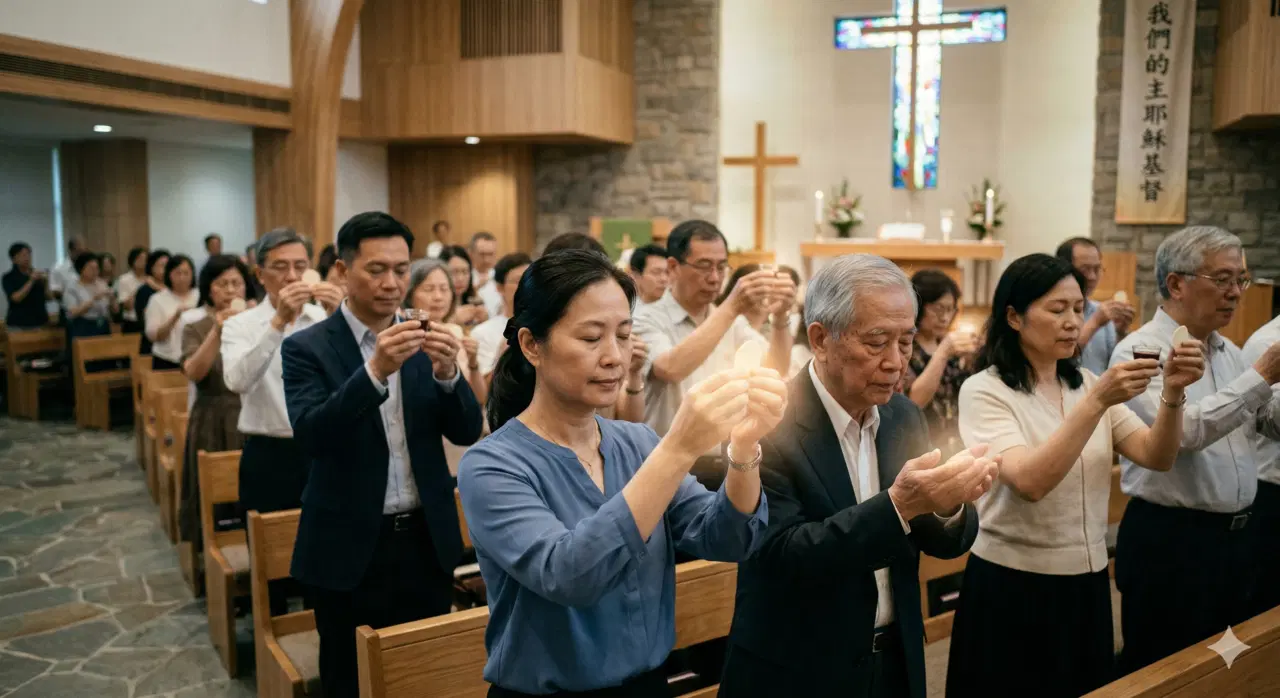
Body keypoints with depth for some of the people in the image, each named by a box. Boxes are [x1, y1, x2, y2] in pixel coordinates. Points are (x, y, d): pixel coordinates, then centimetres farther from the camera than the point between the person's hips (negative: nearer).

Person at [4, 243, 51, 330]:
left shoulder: (37, 274, 10)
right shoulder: (9, 277, 1)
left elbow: (49, 297, 7)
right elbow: (15, 298, -13)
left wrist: (46, 283, -10)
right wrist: (31, 281, -18)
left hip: (40, 321, 3)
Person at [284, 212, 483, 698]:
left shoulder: (424, 344, 3)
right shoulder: (307, 347, -6)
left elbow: (466, 432, -2)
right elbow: (311, 436, -20)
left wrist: (447, 372, -21)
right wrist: (375, 370, -32)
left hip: (427, 540, 3)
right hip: (350, 548, -3)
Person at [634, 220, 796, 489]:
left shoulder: (733, 322, 13)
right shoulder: (646, 320, -4)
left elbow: (775, 372, -2)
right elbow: (671, 368, -25)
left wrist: (780, 316, -18)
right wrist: (730, 308, -29)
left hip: (732, 464, 5)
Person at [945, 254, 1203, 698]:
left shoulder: (1086, 383, 6)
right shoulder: (984, 390, -14)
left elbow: (1157, 457, -3)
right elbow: (1029, 481, -28)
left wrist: (1172, 394, -19)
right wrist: (1097, 401, -33)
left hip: (1087, 583, 6)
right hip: (1011, 586, -6)